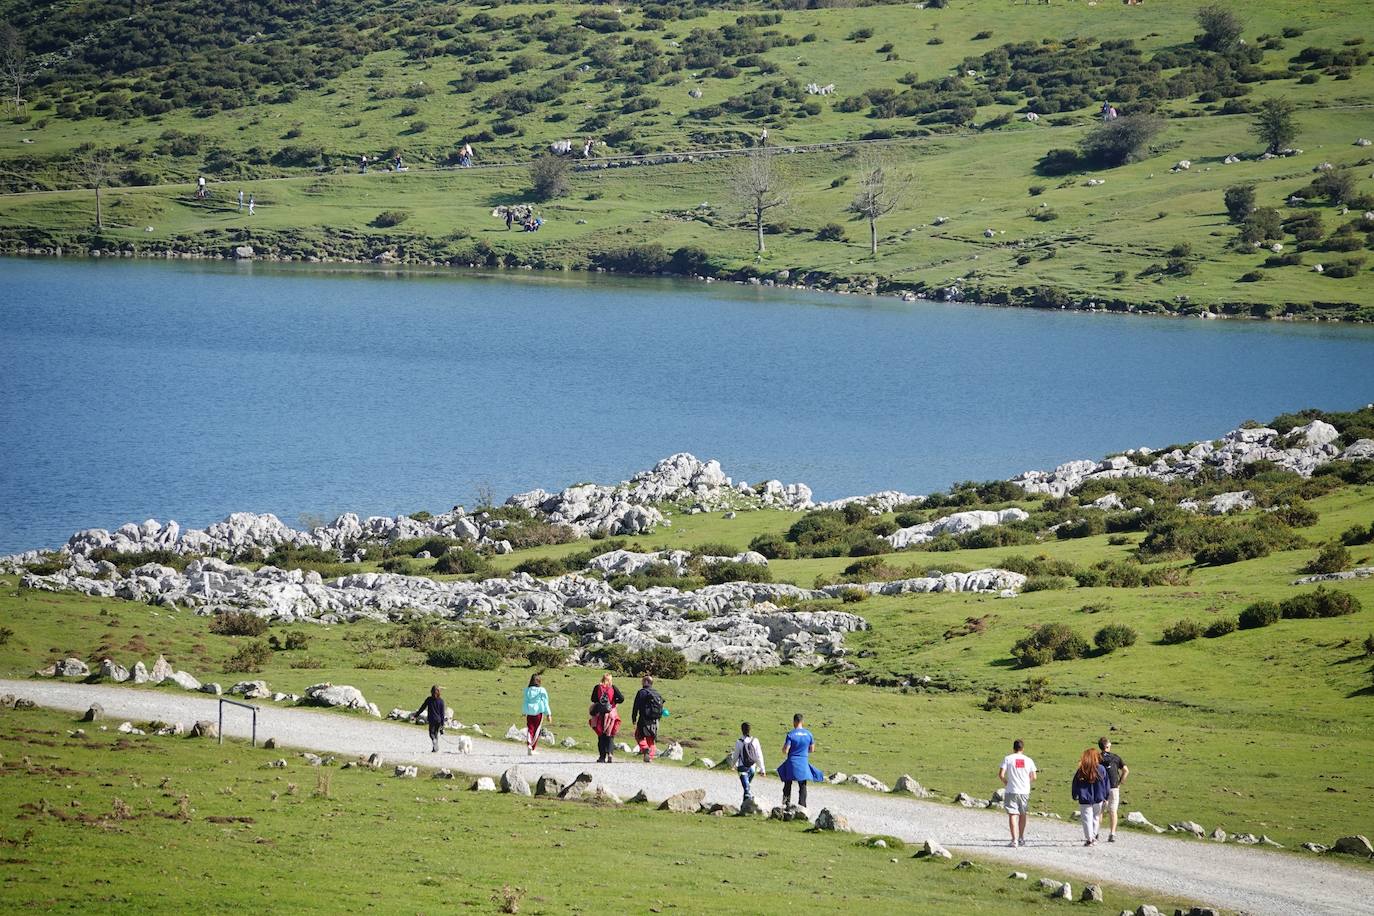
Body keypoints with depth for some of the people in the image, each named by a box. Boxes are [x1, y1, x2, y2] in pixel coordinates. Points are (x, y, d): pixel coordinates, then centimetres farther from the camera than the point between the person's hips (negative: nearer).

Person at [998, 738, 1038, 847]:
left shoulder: (1007, 759, -4)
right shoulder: (1028, 760, 3)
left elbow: (1001, 774, -9)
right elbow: (1034, 777, 5)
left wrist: (1006, 782, 9)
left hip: (1011, 791, -3)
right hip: (1025, 791, 3)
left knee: (1012, 815, -4)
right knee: (1023, 815, 17)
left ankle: (1014, 839, -14)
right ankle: (1021, 838, 29)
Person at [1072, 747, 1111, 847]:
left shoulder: (1080, 771, -7)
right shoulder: (1101, 769, -6)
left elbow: (1075, 785, 2)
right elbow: (1107, 784, 1)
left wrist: (1075, 796, 16)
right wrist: (1105, 797, 13)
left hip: (1085, 800, -2)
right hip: (1098, 799, 2)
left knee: (1087, 819, 3)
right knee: (1096, 817, 17)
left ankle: (1089, 839, 0)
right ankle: (1094, 837, 23)